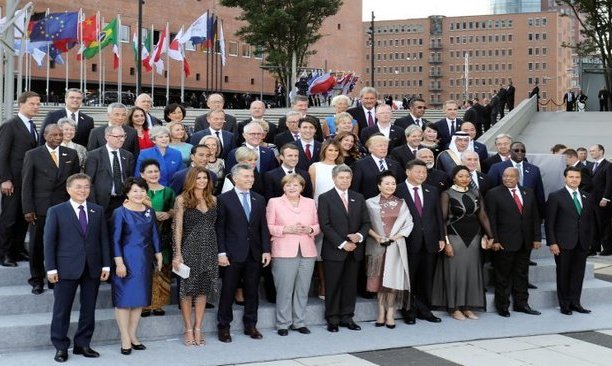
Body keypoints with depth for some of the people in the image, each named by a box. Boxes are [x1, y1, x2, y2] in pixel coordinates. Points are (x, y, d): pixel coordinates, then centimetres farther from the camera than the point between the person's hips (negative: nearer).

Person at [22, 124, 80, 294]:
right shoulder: (33, 155, 1)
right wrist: (27, 209, -6)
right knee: (37, 245, 6)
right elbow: (26, 183, 0)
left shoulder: (71, 154, 8)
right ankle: (37, 280, 19)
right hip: (40, 208, -1)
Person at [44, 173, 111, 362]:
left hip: (92, 268, 3)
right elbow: (49, 241, -2)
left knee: (88, 309, 8)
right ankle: (61, 347, 14)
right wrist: (51, 268, -8)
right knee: (62, 310, 3)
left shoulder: (98, 211, 9)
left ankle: (83, 344, 20)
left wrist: (106, 265, 1)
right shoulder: (56, 211, 1)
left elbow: (104, 239, 8)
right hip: (67, 268, -3)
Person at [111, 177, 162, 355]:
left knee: (140, 298, 9)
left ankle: (132, 335, 19)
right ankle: (125, 339, 5)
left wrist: (158, 257, 9)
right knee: (124, 298, -1)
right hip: (127, 260, -5)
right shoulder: (120, 212, -8)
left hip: (145, 261, 5)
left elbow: (154, 236, 11)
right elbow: (115, 239, -10)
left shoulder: (150, 211, 7)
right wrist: (119, 263, -15)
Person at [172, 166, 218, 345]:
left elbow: (216, 226, 9)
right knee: (188, 289, 1)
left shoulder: (213, 200, 9)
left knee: (203, 289, 6)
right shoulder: (182, 200, -2)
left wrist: (220, 251, 3)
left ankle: (198, 329, 14)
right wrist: (177, 254, -11)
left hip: (209, 249, 4)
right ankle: (188, 330, 10)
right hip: (189, 248, -4)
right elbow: (178, 228, -5)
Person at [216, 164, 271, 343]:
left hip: (254, 254, 4)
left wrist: (266, 250, 1)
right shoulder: (224, 199, -3)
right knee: (228, 291, 3)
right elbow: (219, 228, -5)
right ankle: (223, 327, 14)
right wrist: (221, 252, -11)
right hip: (233, 254, -4)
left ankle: (250, 325, 21)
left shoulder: (259, 200, 10)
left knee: (252, 291, 9)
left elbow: (263, 227, 9)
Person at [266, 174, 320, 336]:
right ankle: (283, 324, 8)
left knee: (303, 289, 6)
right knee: (284, 290, -3)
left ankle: (299, 322, 18)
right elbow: (268, 226, 0)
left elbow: (318, 225, 15)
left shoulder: (310, 203, 13)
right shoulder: (274, 202, 4)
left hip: (307, 252, 3)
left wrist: (310, 229, -6)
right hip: (284, 253, -3)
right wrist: (286, 229, -13)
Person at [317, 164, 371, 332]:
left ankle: (347, 318, 16)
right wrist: (342, 243, -14)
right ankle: (332, 320, 10)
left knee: (351, 285, 7)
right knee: (333, 286, 1)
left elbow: (366, 222, 11)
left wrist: (360, 235, -10)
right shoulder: (325, 198, -1)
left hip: (354, 250, 4)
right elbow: (325, 225, -8)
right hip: (334, 250, -4)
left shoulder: (358, 198, 13)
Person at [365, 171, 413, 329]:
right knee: (379, 279, 1)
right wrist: (377, 236, -13)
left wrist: (396, 236, -9)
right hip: (377, 245, -1)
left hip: (396, 245, 1)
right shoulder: (370, 203, 2)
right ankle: (382, 312, 8)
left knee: (393, 278, -3)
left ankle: (390, 313, 2)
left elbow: (408, 223, 3)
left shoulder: (401, 203, 7)